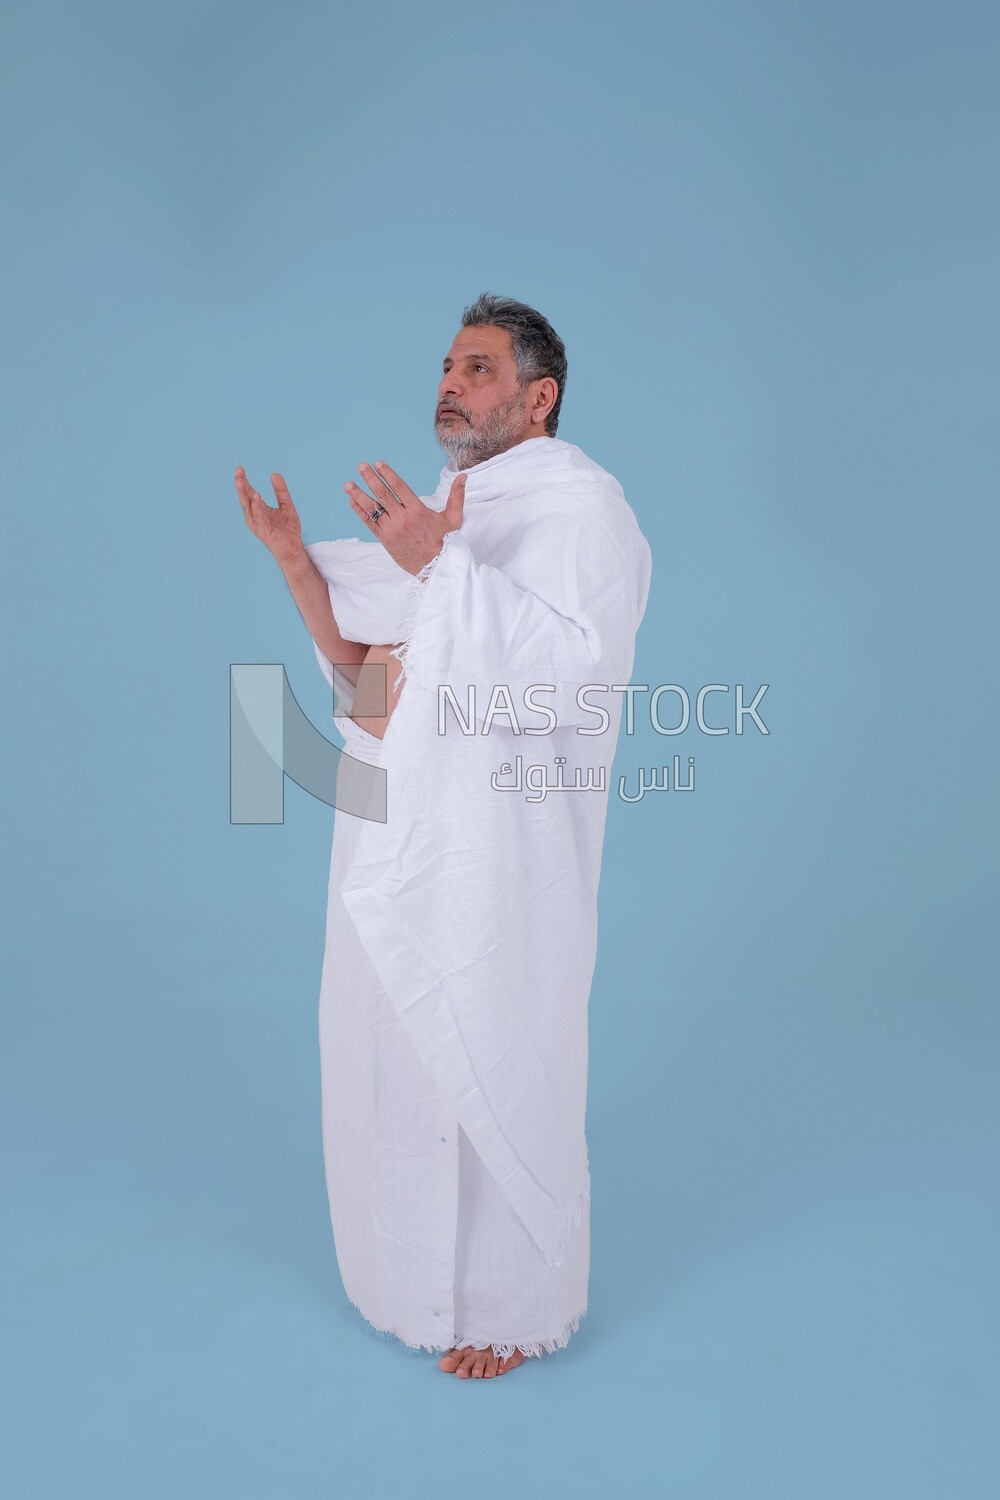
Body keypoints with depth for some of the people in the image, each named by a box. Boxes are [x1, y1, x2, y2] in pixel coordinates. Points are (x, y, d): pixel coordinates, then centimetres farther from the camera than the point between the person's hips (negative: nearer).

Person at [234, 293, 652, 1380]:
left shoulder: (577, 504, -9)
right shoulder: (439, 509, 16)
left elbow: (570, 667, -24)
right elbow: (361, 667, 13)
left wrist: (439, 564, -28)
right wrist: (297, 564, 1)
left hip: (493, 844, -8)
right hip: (390, 830, 8)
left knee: (491, 1065, 3)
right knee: (388, 1048, 18)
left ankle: (513, 1304, 26)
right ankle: (416, 1261, 41)